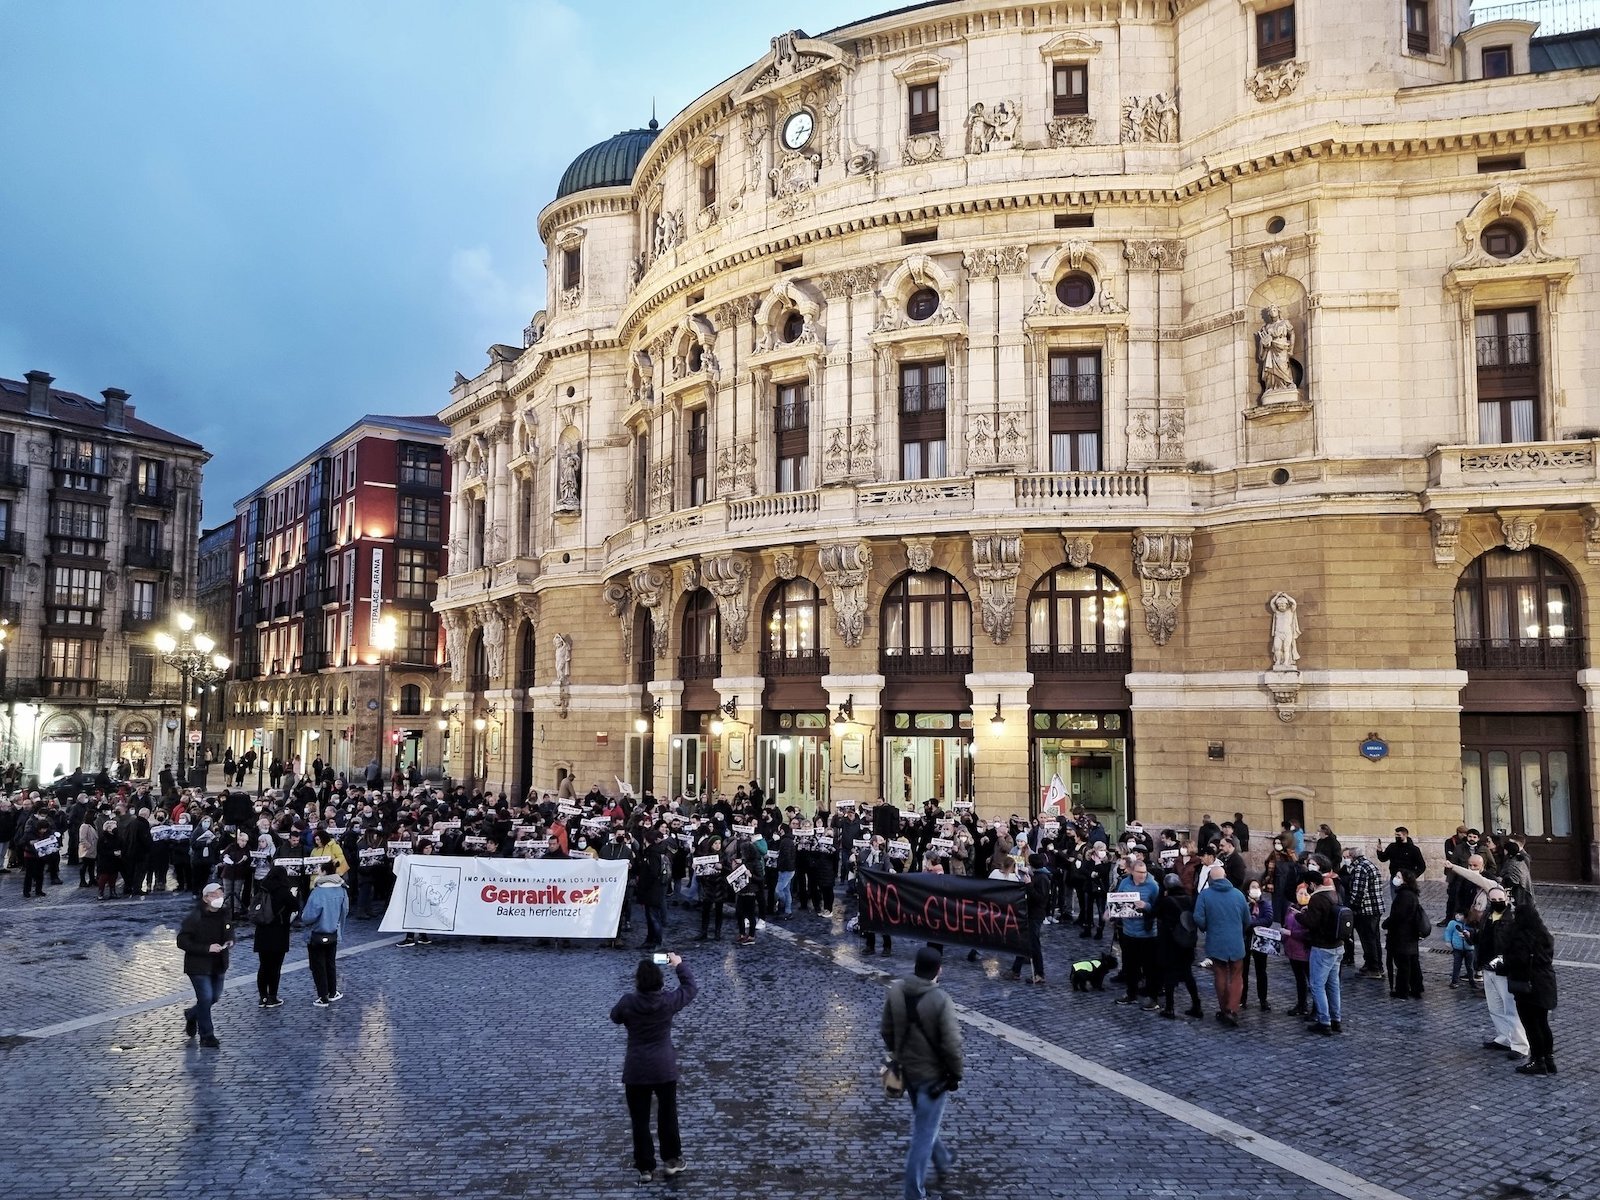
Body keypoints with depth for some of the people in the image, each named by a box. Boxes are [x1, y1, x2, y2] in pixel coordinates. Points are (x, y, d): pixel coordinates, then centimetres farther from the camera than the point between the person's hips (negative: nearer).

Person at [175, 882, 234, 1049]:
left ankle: (191, 1014, 43)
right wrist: (207, 948, -26)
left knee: (215, 997, 14)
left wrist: (229, 943, -6)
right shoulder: (195, 917, -16)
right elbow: (182, 941, -18)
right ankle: (207, 1035, 7)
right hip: (199, 965, -6)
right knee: (205, 997, -8)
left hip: (218, 965, 6)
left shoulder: (225, 916, 3)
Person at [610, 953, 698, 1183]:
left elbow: (615, 1017, 8)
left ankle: (645, 1167, 20)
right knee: (668, 1115, 20)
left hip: (636, 1071, -1)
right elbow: (690, 987, 5)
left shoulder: (628, 1003, -15)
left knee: (640, 1120, 13)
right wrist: (680, 965, 17)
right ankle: (672, 1160, 31)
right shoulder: (669, 1001, -13)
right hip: (665, 1069, 1)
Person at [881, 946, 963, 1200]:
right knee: (924, 1133, 6)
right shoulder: (940, 1000, -26)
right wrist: (955, 1074, -6)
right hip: (933, 1074, -6)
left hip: (907, 1070, 6)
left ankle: (943, 1162, 51)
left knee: (924, 1121, 29)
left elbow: (886, 1030, 2)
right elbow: (952, 1043, -22)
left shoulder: (895, 991, -9)